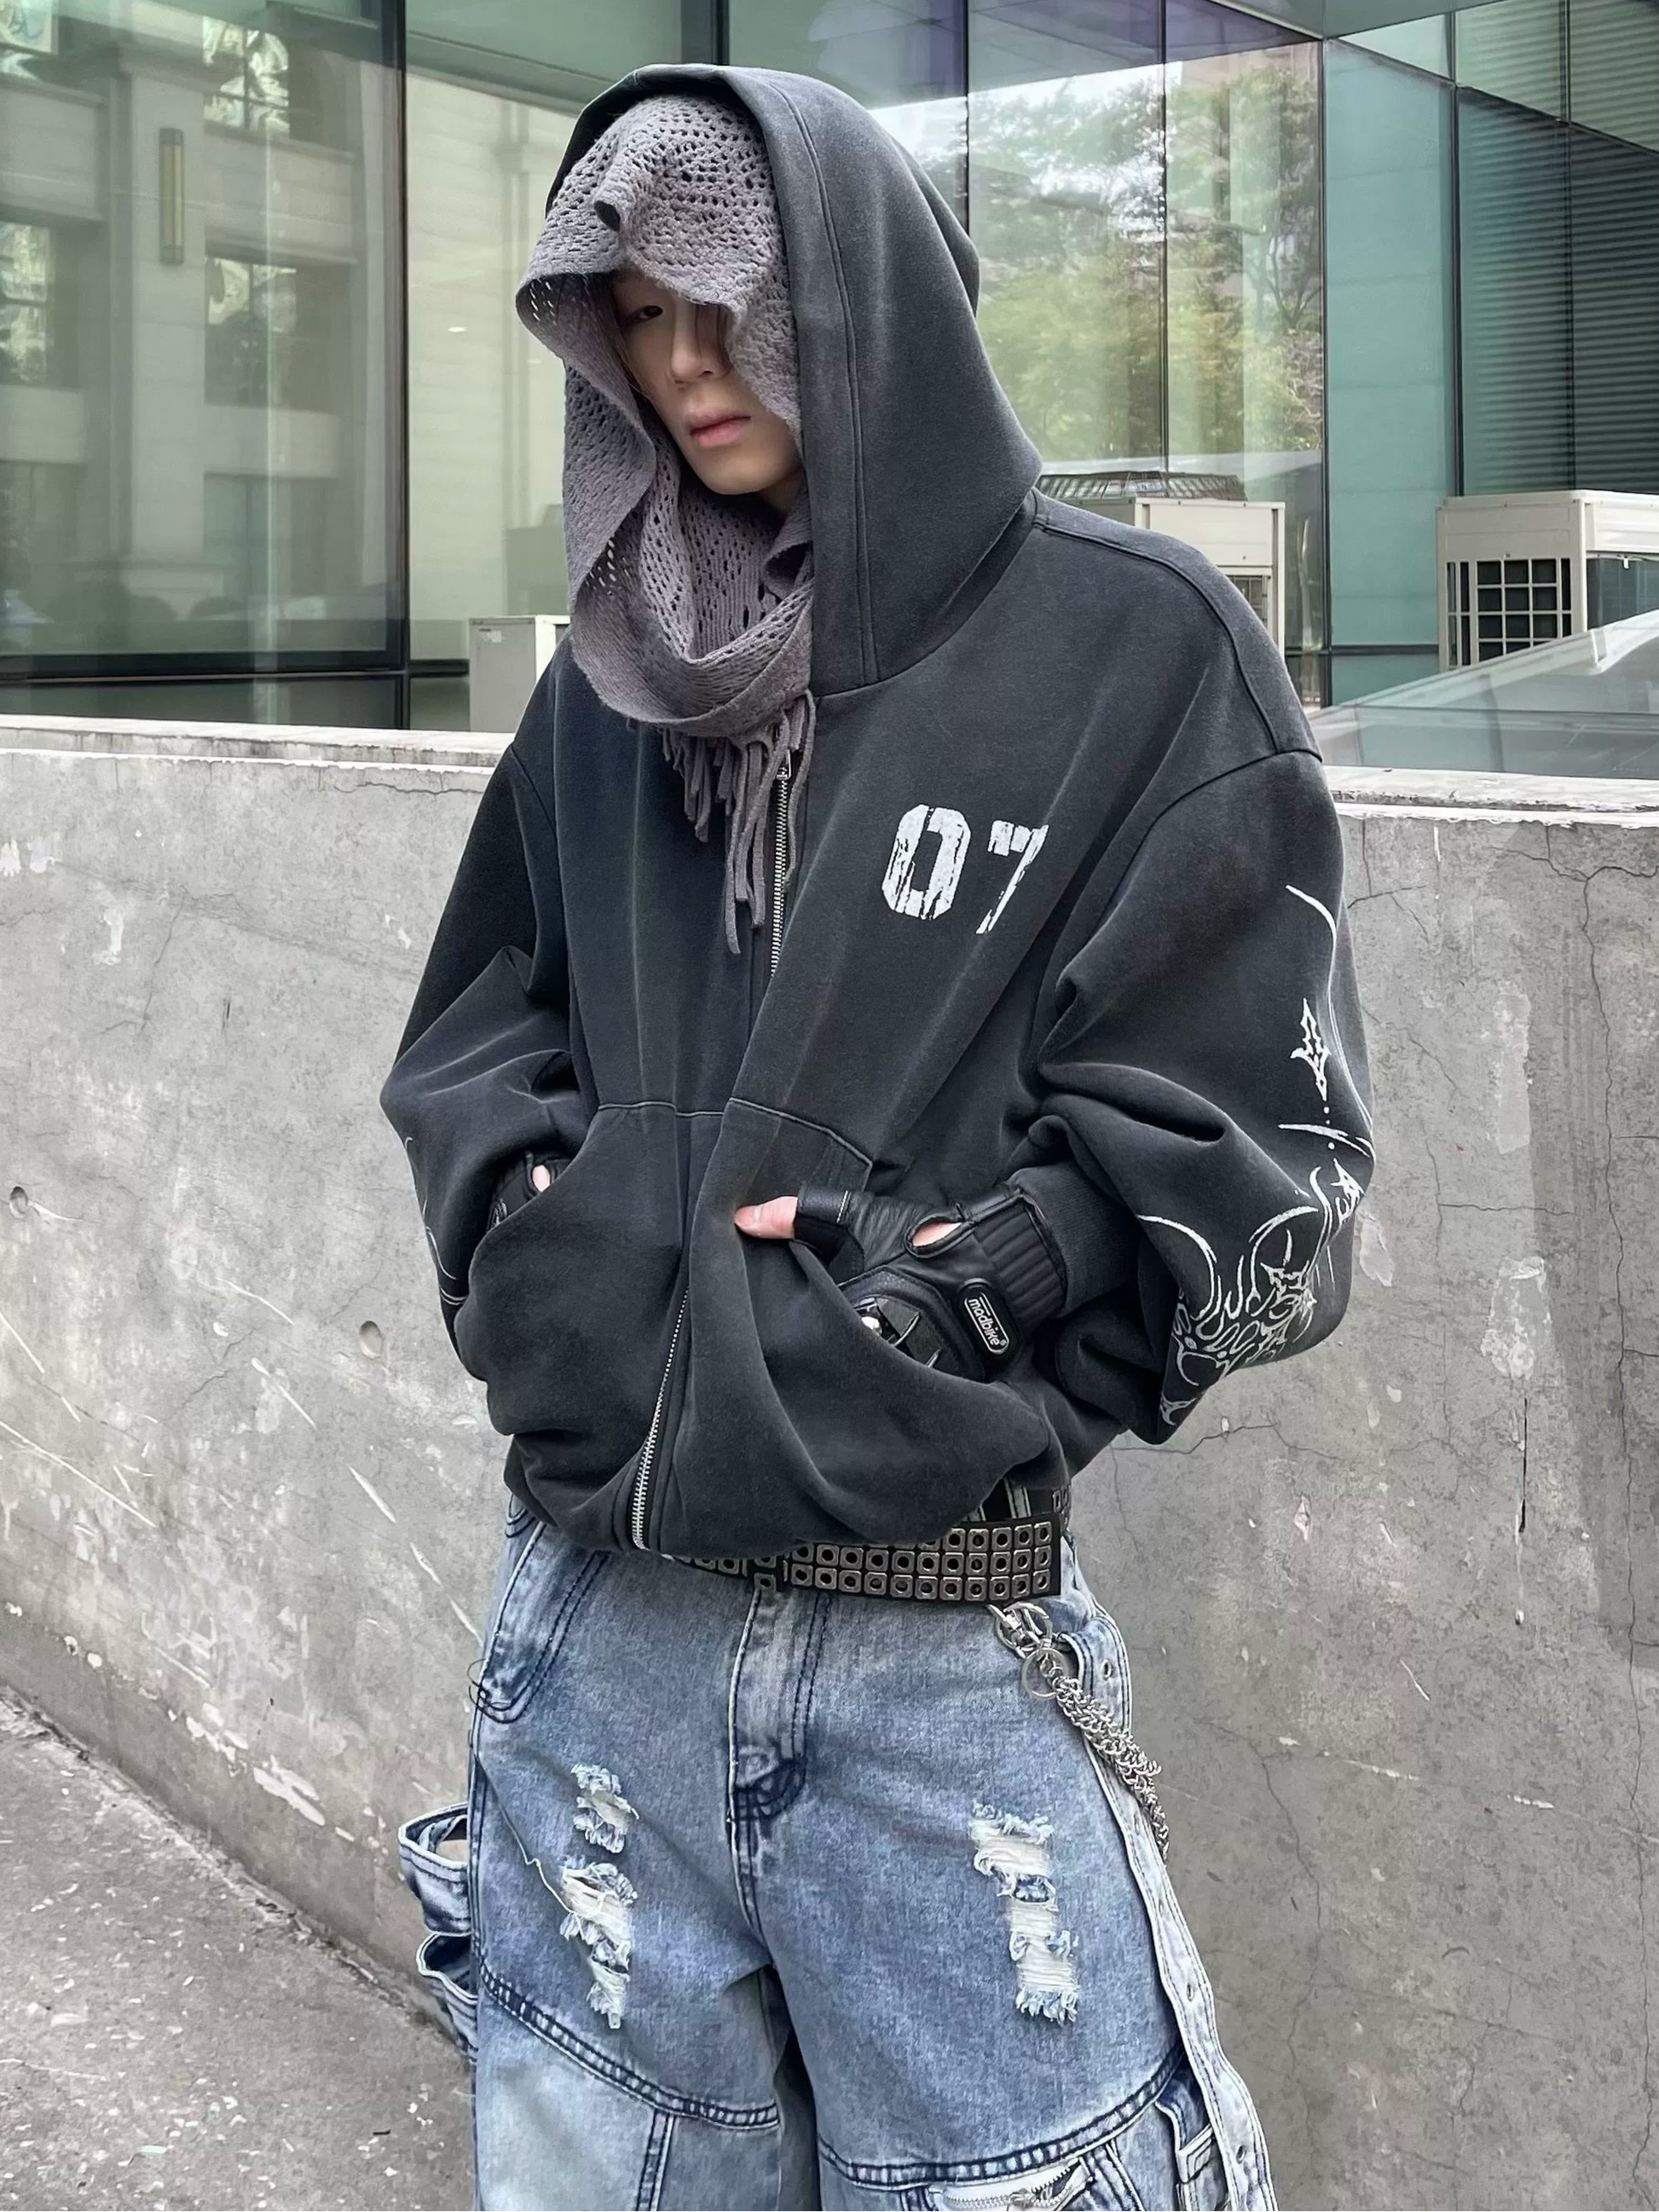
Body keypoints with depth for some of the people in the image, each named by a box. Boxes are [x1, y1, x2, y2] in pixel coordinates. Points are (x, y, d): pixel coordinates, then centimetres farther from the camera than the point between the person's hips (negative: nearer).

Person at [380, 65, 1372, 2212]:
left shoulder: (1139, 650, -4)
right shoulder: (613, 679, 10)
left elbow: (1241, 1173, -7)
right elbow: (469, 1041, 15)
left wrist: (882, 1321, -16)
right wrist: (556, 1225, -5)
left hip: (943, 1646, -4)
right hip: (597, 1612, 4)